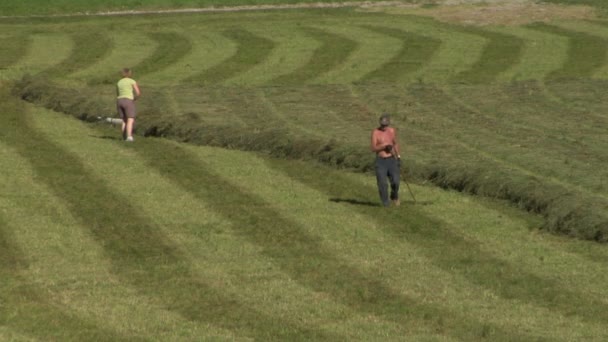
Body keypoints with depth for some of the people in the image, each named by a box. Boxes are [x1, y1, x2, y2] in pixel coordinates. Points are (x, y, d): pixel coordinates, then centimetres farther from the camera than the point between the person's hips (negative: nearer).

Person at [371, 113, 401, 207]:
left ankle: (394, 197, 24)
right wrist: (384, 145, -24)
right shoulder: (375, 132, -8)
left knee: (395, 182, -6)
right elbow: (373, 148, -14)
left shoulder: (392, 131, 5)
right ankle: (386, 204, 6)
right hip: (380, 161, -3)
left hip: (391, 160, 3)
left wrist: (398, 156, 15)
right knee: (382, 184, -7)